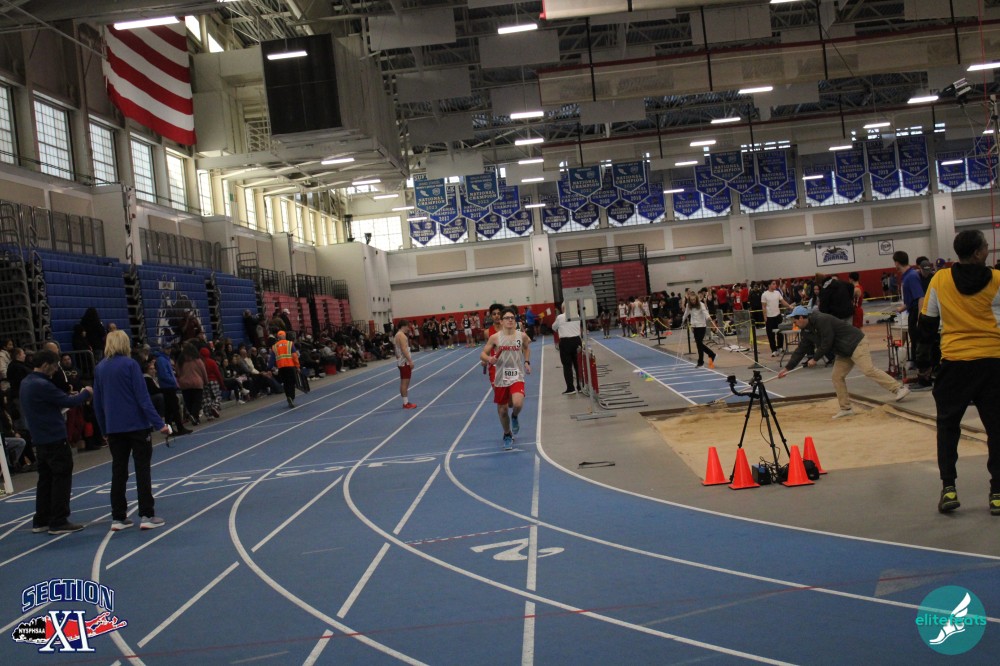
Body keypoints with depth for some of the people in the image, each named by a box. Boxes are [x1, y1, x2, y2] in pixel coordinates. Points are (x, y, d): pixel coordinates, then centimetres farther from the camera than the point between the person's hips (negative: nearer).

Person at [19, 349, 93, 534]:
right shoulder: (42, 385, -19)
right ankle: (59, 522, 0)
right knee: (62, 479, -2)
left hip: (40, 440, 10)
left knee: (45, 479, 15)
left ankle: (41, 521, 20)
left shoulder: (26, 383, 11)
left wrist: (76, 396, 10)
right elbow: (68, 402, -16)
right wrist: (86, 393, 1)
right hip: (55, 439, -10)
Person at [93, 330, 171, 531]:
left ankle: (118, 518, 10)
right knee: (142, 470, 1)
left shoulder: (99, 369, 7)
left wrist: (105, 430, 20)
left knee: (118, 472, 9)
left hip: (114, 428, 5)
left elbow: (97, 403, 11)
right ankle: (146, 516, 0)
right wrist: (158, 423, -13)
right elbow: (142, 397, -13)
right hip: (137, 425, -5)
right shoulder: (130, 364, -8)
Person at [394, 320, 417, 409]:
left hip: (402, 361, 11)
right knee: (405, 382, -9)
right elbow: (404, 350, -23)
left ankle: (406, 402, 17)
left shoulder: (397, 335, 17)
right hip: (405, 362, -11)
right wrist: (410, 361, -24)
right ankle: (406, 403, -9)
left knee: (404, 382, 12)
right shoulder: (401, 335, -15)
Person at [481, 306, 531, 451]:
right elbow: (482, 355, -1)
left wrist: (527, 362, 9)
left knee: (518, 403, -25)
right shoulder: (495, 338, -5)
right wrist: (489, 359, -22)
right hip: (500, 378, 1)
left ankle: (514, 417, 12)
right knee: (502, 410, 9)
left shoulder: (522, 336, -1)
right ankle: (507, 436, 35)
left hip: (517, 377, 0)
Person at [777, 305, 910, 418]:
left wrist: (814, 359, -14)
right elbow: (800, 350, 12)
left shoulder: (821, 320, -22)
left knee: (869, 370, -20)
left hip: (856, 344, -10)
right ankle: (846, 408, 9)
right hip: (843, 352, 10)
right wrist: (788, 368, 10)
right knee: (837, 377, 5)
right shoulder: (806, 331, 8)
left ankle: (899, 389, -17)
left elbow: (827, 343, -24)